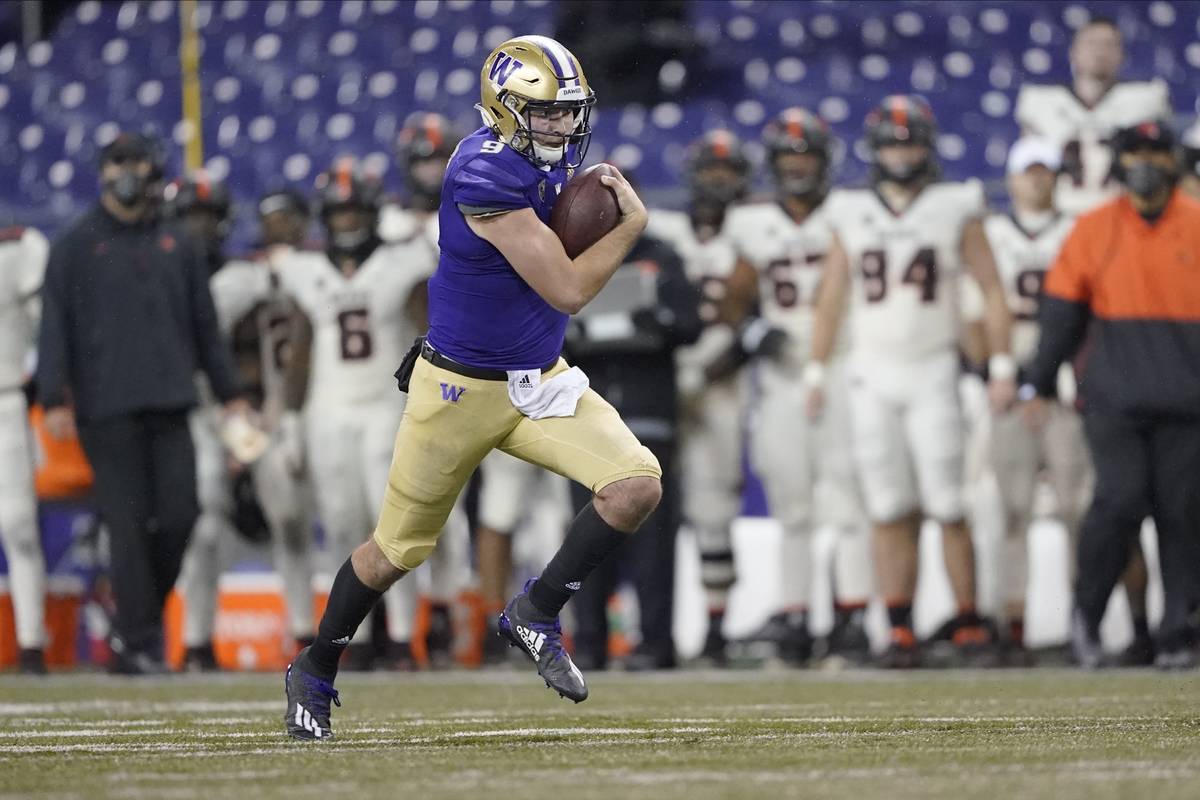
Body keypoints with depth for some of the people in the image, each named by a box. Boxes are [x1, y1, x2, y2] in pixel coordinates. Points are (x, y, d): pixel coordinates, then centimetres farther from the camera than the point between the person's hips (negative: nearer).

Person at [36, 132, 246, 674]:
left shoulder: (178, 245, 14)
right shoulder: (76, 246, 4)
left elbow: (205, 324, 18)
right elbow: (54, 327, 0)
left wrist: (229, 394, 14)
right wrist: (54, 400, -9)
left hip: (170, 405, 3)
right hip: (107, 410, -3)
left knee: (179, 517, -3)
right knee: (129, 524, -5)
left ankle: (140, 619, 18)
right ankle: (137, 642, -1)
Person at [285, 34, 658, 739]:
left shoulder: (556, 159, 0)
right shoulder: (488, 175, -26)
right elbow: (567, 289, -26)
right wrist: (633, 223, -13)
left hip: (541, 382, 7)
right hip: (462, 389, -7)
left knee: (638, 484, -14)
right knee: (398, 549, 7)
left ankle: (536, 614, 5)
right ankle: (316, 671, 30)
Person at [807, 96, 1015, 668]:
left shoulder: (955, 211, 1)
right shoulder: (852, 215, 8)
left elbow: (992, 291, 3)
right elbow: (830, 299, 12)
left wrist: (1001, 366, -3)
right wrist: (817, 374, 9)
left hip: (932, 373, -2)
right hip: (872, 374, 2)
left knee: (947, 507, -6)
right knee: (889, 510, 0)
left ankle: (967, 623, 1)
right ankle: (900, 631, 1)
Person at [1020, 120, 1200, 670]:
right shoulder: (1093, 230, 6)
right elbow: (1062, 312, 10)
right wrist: (1038, 384, 10)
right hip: (1113, 395, -1)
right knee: (1120, 498, -13)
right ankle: (1087, 614, 6)